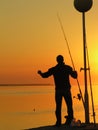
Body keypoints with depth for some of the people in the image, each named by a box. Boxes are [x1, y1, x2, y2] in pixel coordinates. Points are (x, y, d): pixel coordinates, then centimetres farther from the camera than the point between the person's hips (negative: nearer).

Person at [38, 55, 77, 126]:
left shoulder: (54, 69, 0)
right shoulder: (68, 68, -1)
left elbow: (45, 75, 5)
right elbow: (74, 76, 6)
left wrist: (40, 73, 27)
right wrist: (75, 72, 29)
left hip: (58, 90, 1)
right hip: (66, 89, -1)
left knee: (58, 106, 7)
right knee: (69, 105, 5)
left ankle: (58, 122, 6)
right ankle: (69, 120, -1)